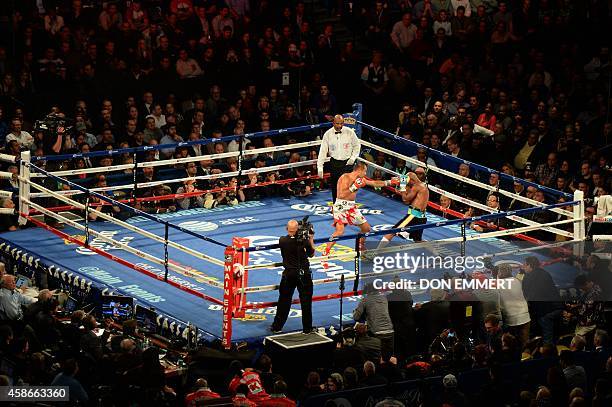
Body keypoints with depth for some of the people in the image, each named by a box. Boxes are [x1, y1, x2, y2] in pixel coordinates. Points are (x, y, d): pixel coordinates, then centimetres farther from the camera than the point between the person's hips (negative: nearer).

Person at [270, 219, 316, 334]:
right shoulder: (304, 241, -14)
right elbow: (311, 254, 2)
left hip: (288, 275, 1)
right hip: (304, 274, -1)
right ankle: (307, 328, 12)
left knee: (284, 301, 12)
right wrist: (311, 240, 7)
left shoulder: (282, 241, -9)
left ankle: (277, 327, 18)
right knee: (306, 301, 8)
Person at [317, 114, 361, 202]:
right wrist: (320, 167, -12)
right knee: (334, 186, 5)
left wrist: (353, 157, -4)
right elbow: (323, 151, -6)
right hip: (334, 162, 1)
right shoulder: (328, 134, -6)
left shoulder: (349, 132, -7)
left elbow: (357, 145, 8)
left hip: (347, 162, -1)